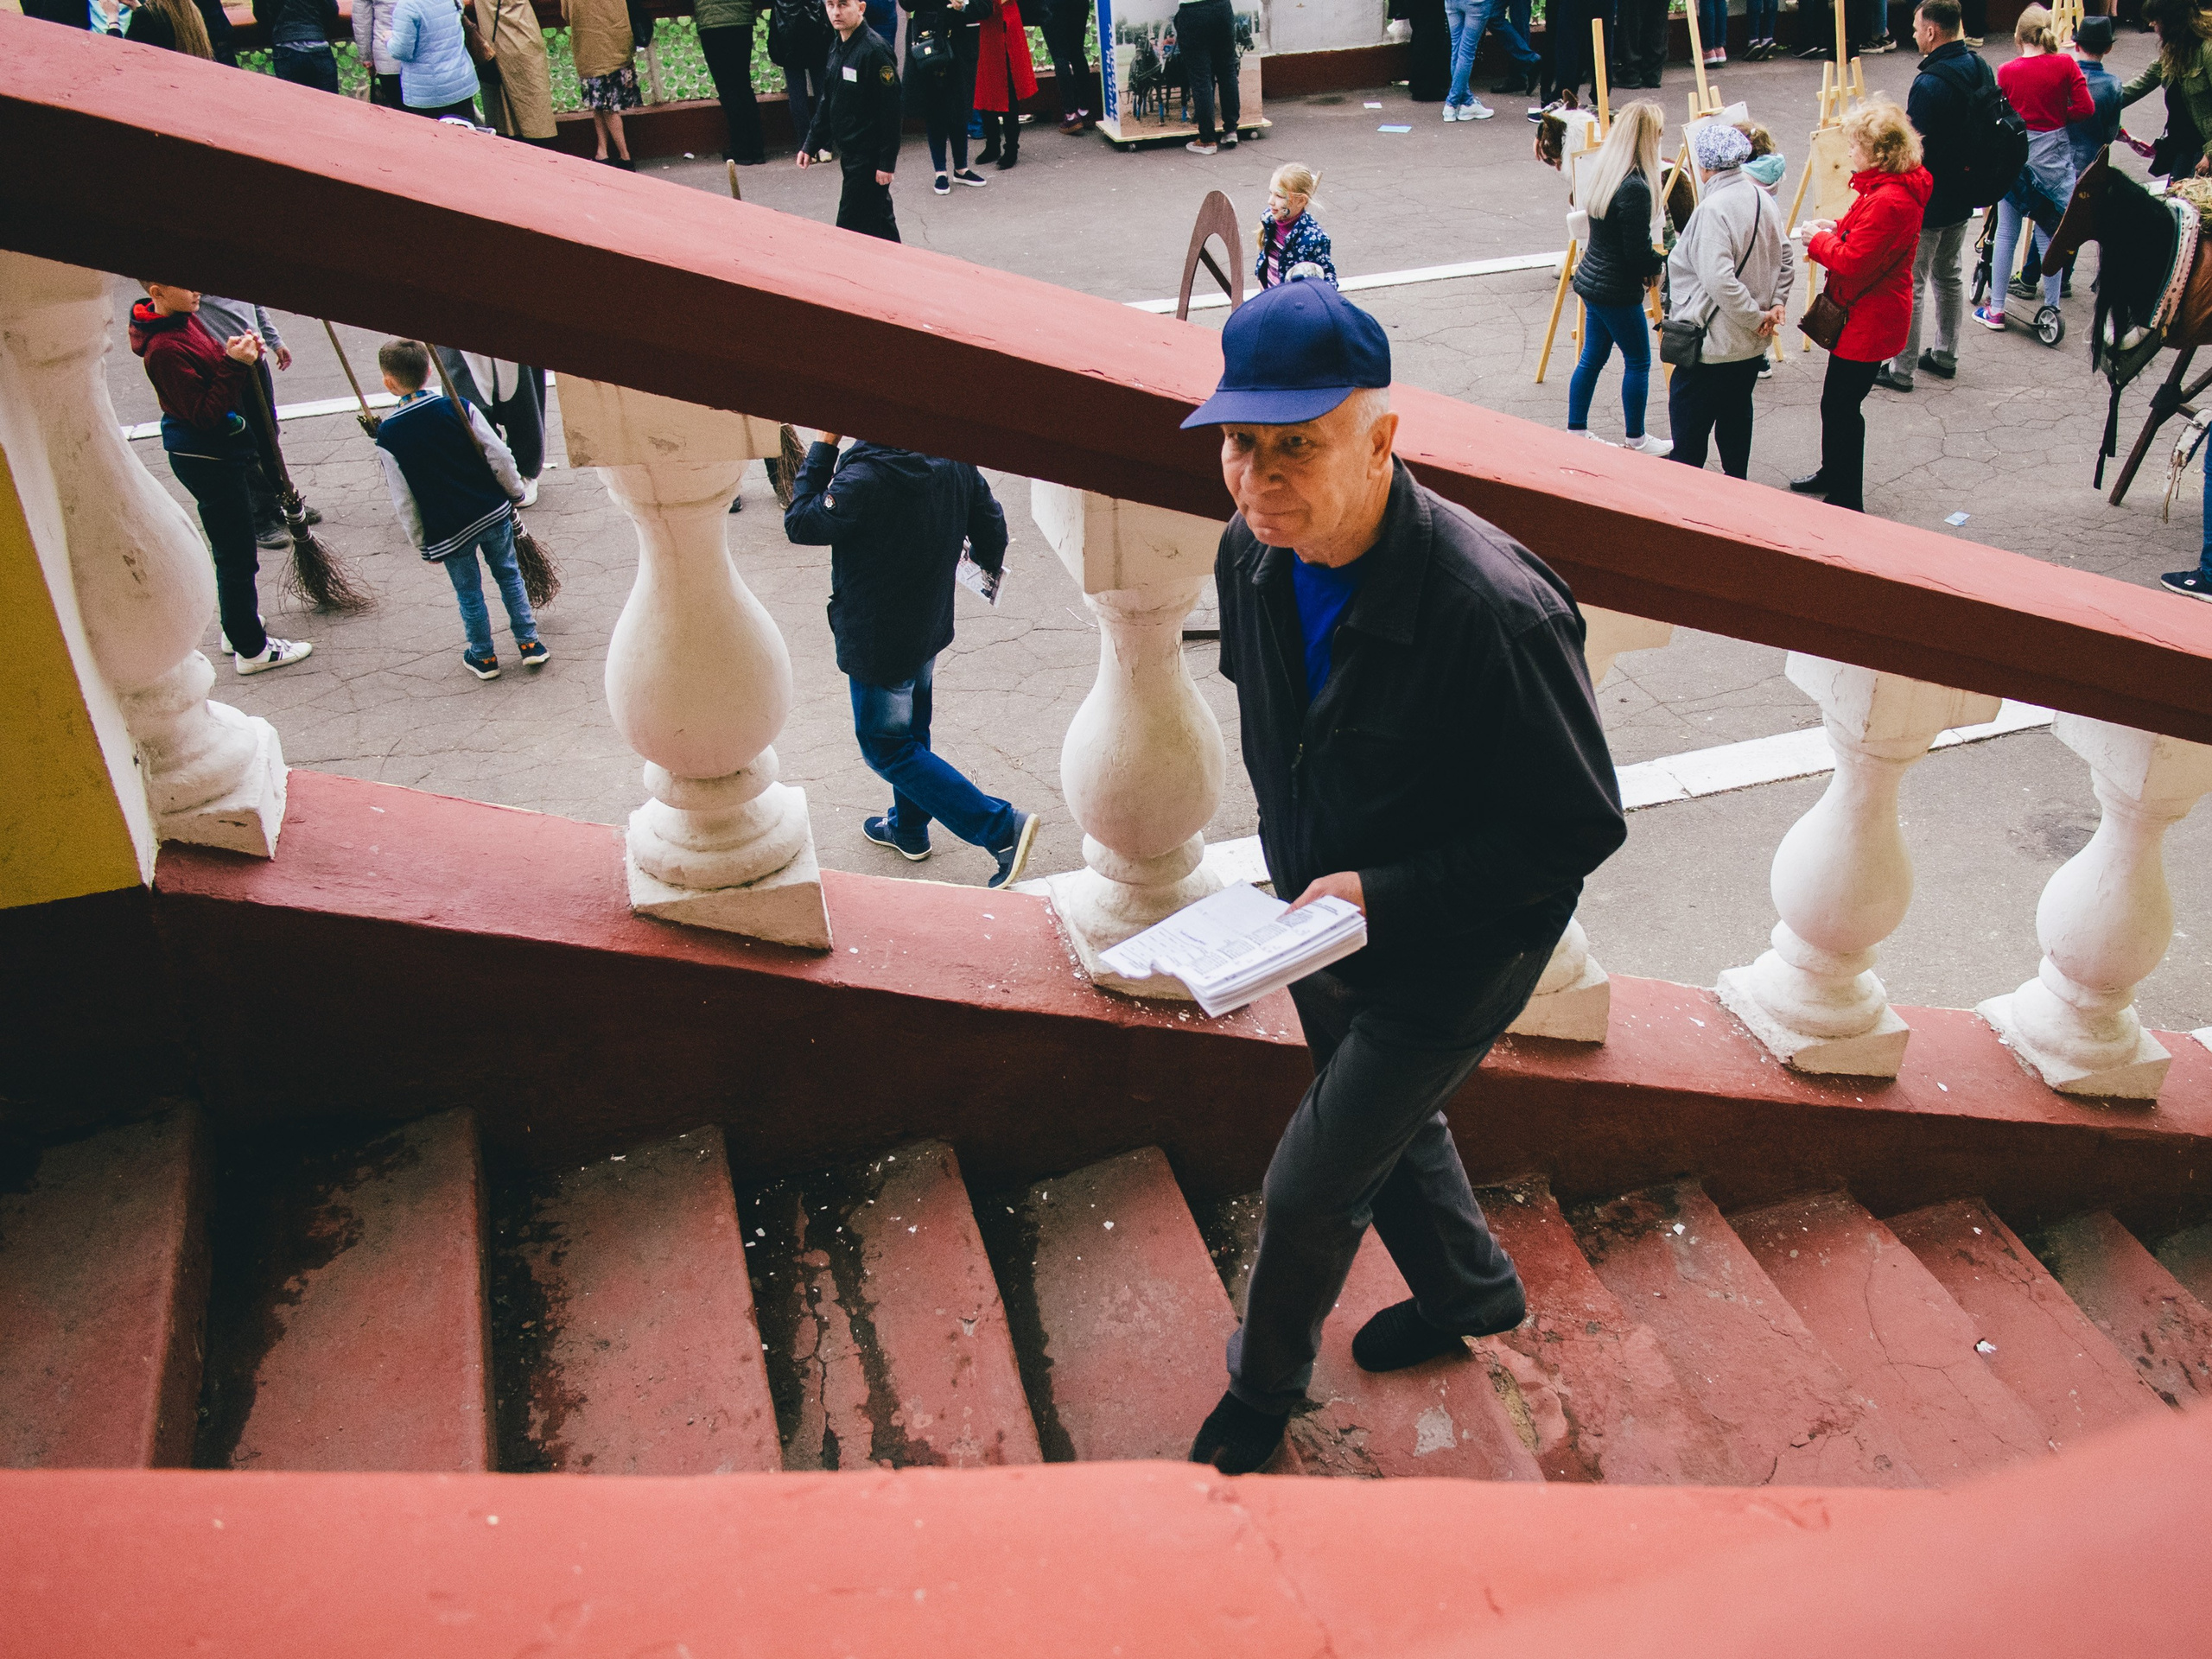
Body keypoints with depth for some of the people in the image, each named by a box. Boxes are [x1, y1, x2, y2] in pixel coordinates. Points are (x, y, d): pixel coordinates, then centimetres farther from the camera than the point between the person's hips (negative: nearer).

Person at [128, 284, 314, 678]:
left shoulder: (186, 321, 3)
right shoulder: (163, 349, -25)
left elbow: (215, 362, 12)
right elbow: (206, 414, -25)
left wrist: (246, 354, -8)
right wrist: (234, 364, -29)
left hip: (219, 452, 10)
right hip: (205, 460, -10)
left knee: (231, 550, 24)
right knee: (237, 556, 0)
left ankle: (239, 627, 40)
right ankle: (251, 649, 10)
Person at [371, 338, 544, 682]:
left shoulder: (387, 435, -10)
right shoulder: (457, 408, -7)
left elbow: (404, 501, -7)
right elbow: (498, 456, -6)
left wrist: (422, 544, 4)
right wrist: (514, 493, 11)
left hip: (447, 530, -2)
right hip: (493, 512, 2)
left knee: (468, 592, 14)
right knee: (508, 575, 19)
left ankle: (483, 657, 25)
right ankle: (529, 643, 21)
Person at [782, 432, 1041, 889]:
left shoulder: (866, 477, -30)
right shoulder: (953, 457, -9)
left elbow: (800, 523, -17)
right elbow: (989, 520, 5)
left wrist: (824, 444, -13)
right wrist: (989, 563, 26)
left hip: (879, 640, -8)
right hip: (930, 625, 8)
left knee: (886, 748, 7)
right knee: (910, 731, 26)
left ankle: (1001, 828, -1)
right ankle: (909, 829, 45)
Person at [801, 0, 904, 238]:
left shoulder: (875, 50, -17)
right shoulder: (837, 49, 10)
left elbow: (890, 110, -19)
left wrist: (887, 162, -20)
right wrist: (810, 145, 17)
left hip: (870, 158, -9)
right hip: (849, 153, 9)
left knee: (850, 228, -7)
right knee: (878, 220, 18)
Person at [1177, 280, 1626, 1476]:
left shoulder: (1496, 612, -35)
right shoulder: (1250, 558, -13)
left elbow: (1583, 827, -25)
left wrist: (1383, 892, -27)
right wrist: (1294, 870, 7)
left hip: (1453, 958, -7)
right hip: (1322, 922, 7)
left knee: (1308, 1189, 3)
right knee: (1387, 1124, 28)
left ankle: (1264, 1385, 35)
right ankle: (1471, 1289, 58)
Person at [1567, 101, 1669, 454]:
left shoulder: (1601, 173, 3)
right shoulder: (1635, 188, -24)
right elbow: (1638, 252, -19)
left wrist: (1648, 263, 6)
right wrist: (1663, 263, 0)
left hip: (1592, 279, 8)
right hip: (1618, 290, -8)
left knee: (1593, 358, 17)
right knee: (1638, 361, 7)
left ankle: (1576, 430, 25)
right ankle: (1637, 439, 18)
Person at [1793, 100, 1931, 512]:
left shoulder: (1888, 201, -27)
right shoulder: (1898, 186, 7)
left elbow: (1853, 262, -27)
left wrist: (1818, 239, -11)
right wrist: (1836, 230, 3)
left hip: (1868, 322, -11)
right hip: (1864, 315, 11)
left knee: (1841, 405, -2)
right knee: (1838, 401, 23)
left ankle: (1846, 501, 8)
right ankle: (1833, 474, 41)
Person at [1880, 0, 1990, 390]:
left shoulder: (1930, 84, -25)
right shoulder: (1980, 69, 2)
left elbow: (1915, 150, -23)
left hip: (1928, 203, -9)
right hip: (1964, 197, 9)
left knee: (1911, 285, 0)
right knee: (1950, 276, 20)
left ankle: (1902, 370, 6)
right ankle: (1945, 355, 32)